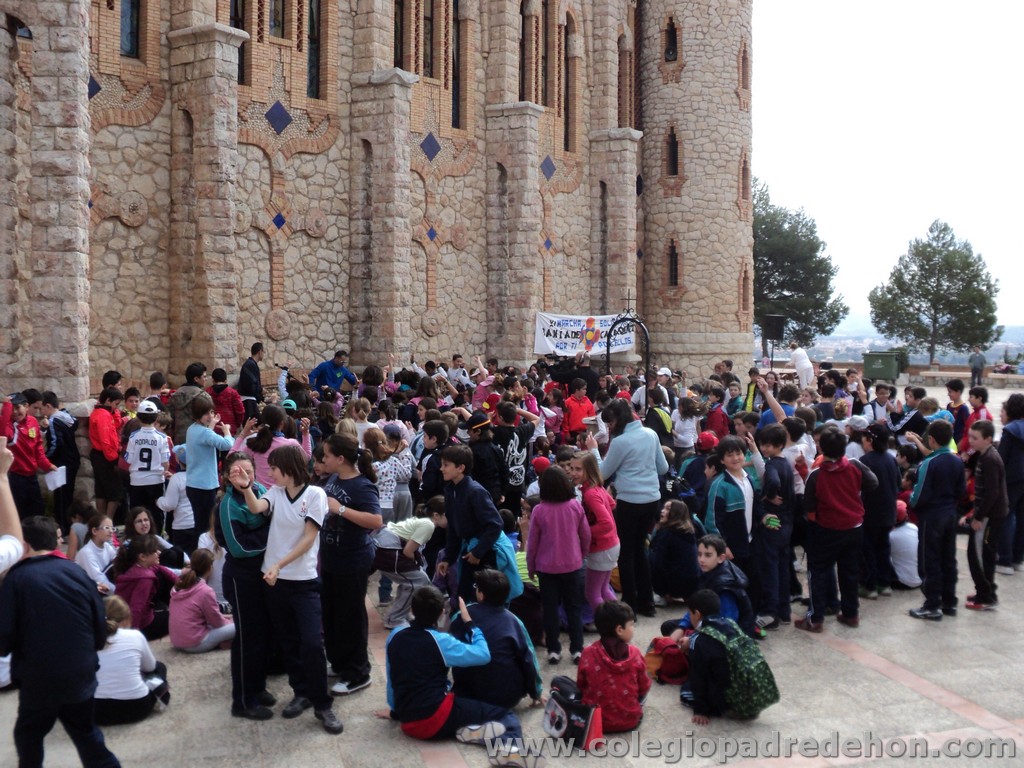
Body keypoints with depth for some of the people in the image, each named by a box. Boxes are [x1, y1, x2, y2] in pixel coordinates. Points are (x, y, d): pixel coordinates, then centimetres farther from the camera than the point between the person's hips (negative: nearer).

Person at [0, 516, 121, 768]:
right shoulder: (78, 572, -1)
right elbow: (101, 627, 2)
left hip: (39, 678, -3)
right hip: (81, 674, 3)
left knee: (28, 734, 20)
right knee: (86, 732, 20)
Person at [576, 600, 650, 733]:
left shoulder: (588, 653, -14)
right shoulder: (634, 653, -13)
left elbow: (581, 686, -2)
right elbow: (644, 688, -2)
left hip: (595, 720, -2)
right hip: (631, 719, 2)